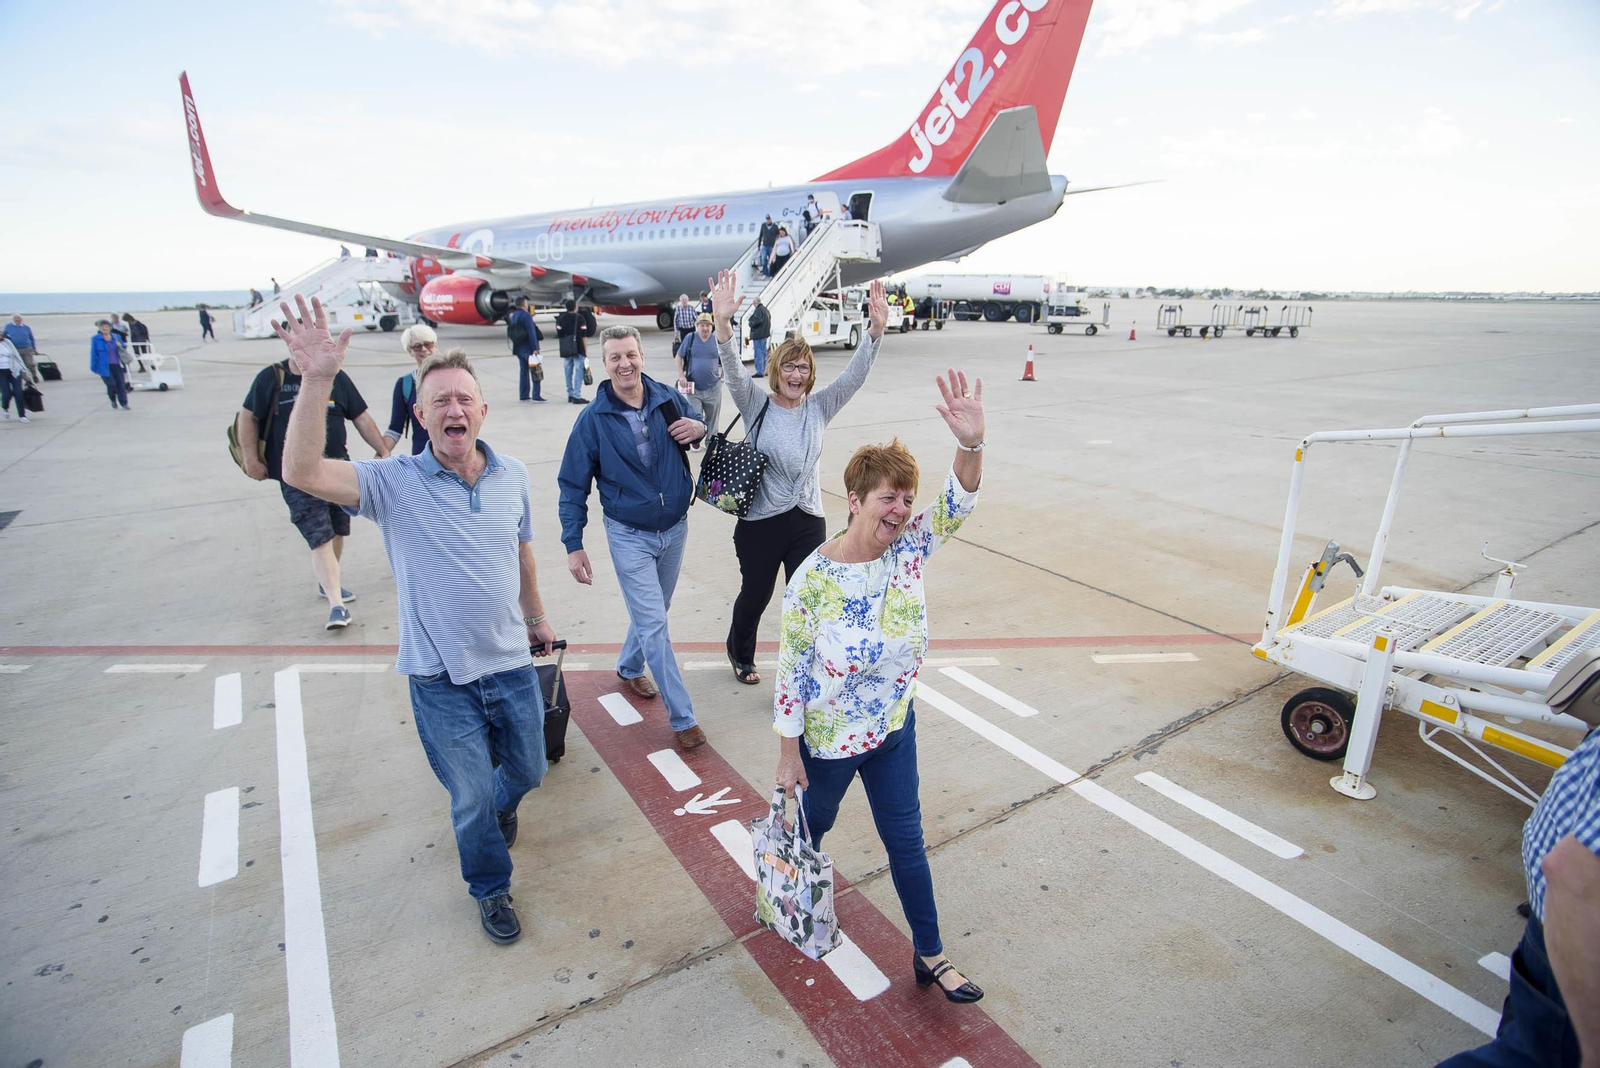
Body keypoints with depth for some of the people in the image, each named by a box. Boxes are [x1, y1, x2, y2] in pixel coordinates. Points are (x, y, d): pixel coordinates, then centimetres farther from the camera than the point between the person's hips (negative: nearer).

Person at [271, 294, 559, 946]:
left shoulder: (513, 476, -3)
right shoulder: (395, 483, -14)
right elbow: (303, 472, -31)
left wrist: (537, 618, 22)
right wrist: (317, 380, -40)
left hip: (511, 664, 4)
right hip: (441, 679, -3)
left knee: (527, 771, 23)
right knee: (471, 801, 13)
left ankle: (501, 805, 61)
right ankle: (490, 887, 42)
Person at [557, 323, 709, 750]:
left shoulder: (669, 400, -5)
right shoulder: (593, 419, -11)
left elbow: (699, 430, 12)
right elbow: (573, 486, -5)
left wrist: (700, 430, -13)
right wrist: (573, 546, -8)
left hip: (675, 528, 4)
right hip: (630, 537, -3)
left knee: (653, 613, 21)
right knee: (654, 625, -4)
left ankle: (629, 667, 48)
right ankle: (682, 717, 6)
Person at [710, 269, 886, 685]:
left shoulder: (819, 408, 3)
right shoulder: (757, 405, -4)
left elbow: (855, 375, -8)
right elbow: (735, 370, -21)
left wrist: (876, 330, -23)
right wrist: (723, 323, -38)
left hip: (808, 522, 2)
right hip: (760, 522, -2)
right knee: (754, 595, 17)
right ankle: (740, 653, 47)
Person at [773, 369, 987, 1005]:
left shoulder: (910, 549, -12)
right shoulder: (814, 578, -24)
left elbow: (957, 504, -28)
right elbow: (791, 667, -17)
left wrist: (970, 442, -48)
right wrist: (788, 753, -10)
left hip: (895, 727, 4)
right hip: (827, 738, -3)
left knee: (906, 840, 17)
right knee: (814, 824, 23)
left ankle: (929, 955, 36)